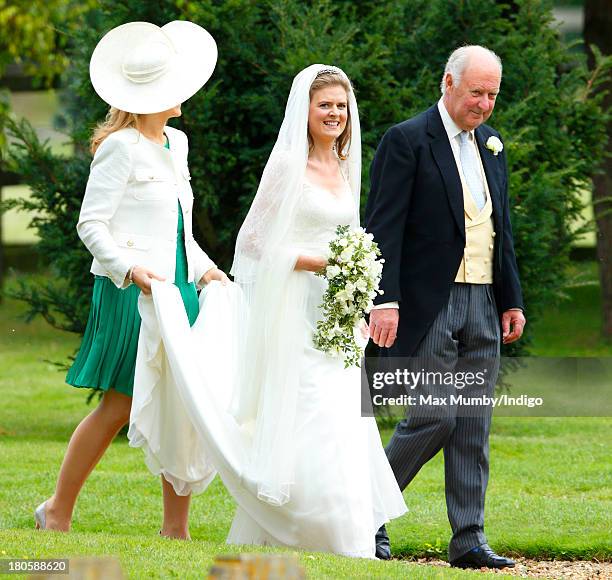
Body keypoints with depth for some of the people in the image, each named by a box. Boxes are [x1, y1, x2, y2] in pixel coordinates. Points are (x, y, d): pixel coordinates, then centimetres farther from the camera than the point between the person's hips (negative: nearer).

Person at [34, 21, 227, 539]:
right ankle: (58, 512, 9)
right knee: (121, 405, -4)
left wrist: (204, 266, 12)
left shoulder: (175, 143, 15)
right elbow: (91, 223, -11)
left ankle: (176, 526, 4)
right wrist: (130, 268, -24)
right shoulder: (122, 147, -9)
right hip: (132, 294, -8)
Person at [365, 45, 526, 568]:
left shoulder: (491, 145, 15)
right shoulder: (406, 141, -6)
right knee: (434, 418, -10)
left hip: (482, 306, 7)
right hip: (428, 305, -7)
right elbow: (383, 227, -11)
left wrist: (511, 301, 15)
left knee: (474, 427, 4)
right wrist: (384, 301, -19)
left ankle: (469, 540, 6)